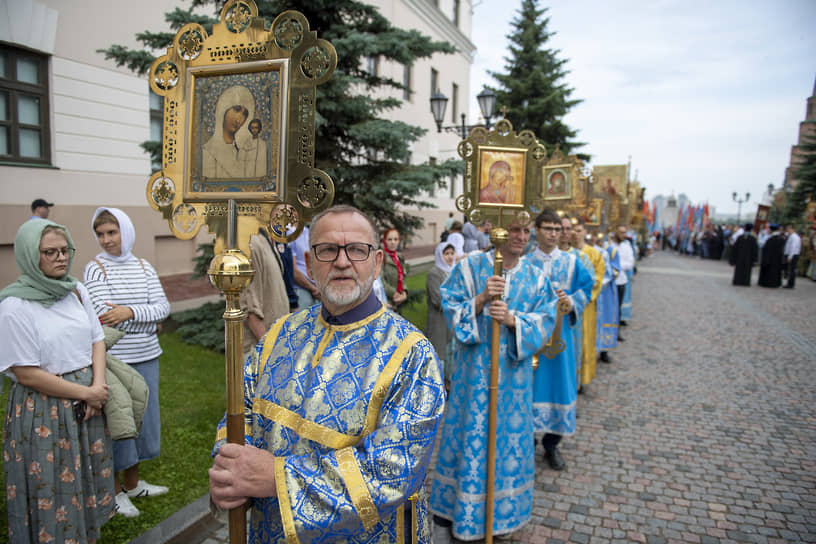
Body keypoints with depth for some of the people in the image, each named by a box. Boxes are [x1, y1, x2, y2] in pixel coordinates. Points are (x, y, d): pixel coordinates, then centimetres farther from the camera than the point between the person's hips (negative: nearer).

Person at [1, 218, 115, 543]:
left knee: (88, 482, 16)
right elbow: (27, 373, -15)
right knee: (53, 492, 7)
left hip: (87, 405, 6)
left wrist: (99, 385, -7)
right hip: (42, 412, -5)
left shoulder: (77, 291, 3)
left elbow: (97, 340, 8)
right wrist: (86, 392, -13)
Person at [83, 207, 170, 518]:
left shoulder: (143, 268, 5)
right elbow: (105, 316, -16)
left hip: (146, 358, 5)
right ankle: (116, 490, 26)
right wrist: (149, 319, -16)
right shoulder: (95, 269, -7)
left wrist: (130, 312, -19)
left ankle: (132, 483, 35)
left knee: (143, 417, 15)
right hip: (114, 358, -5)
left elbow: (163, 308, -5)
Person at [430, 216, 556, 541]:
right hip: (473, 369, -2)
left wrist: (513, 319, -19)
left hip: (513, 371, 3)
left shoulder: (535, 277, 4)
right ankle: (446, 513, 23)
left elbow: (544, 322, -1)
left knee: (509, 435, 11)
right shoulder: (470, 267, -4)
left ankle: (503, 509, 33)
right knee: (467, 434, 5)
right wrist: (481, 299, -23)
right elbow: (451, 310, -7)